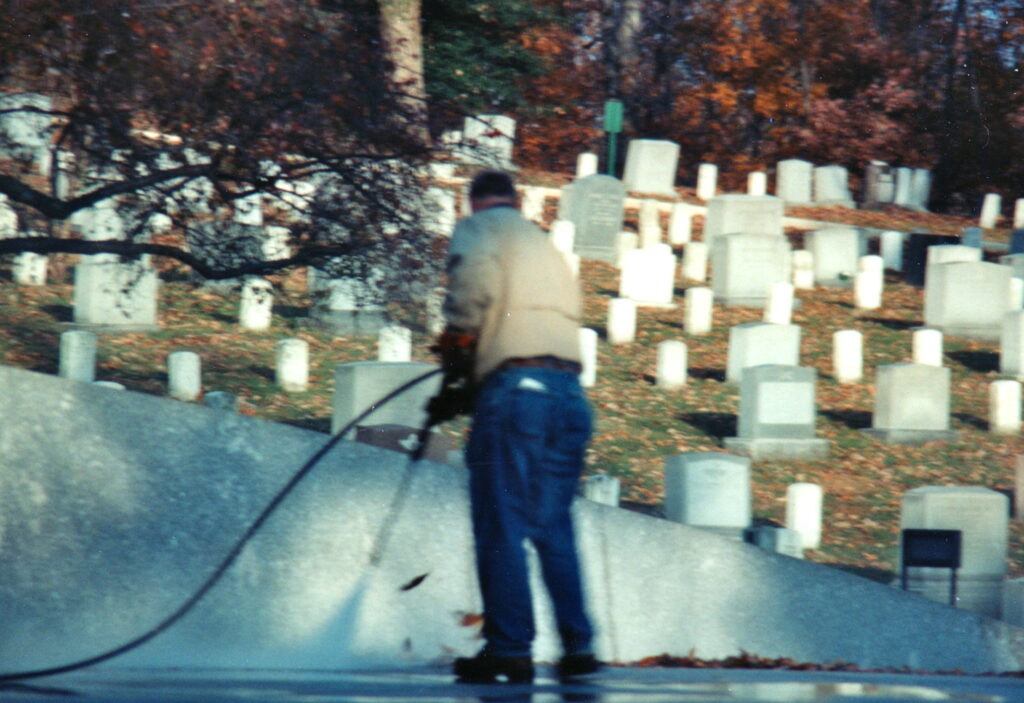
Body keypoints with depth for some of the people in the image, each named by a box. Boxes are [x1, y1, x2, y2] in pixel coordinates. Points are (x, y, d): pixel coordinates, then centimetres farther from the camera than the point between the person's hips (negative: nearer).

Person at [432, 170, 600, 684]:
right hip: (570, 391, 7)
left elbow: (475, 281, -15)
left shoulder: (478, 228, 6)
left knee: (500, 525, -4)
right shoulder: (544, 242, 28)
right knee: (555, 527, 13)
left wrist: (455, 339, 1)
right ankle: (577, 646, 9)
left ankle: (510, 647, -7)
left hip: (514, 386, -7)